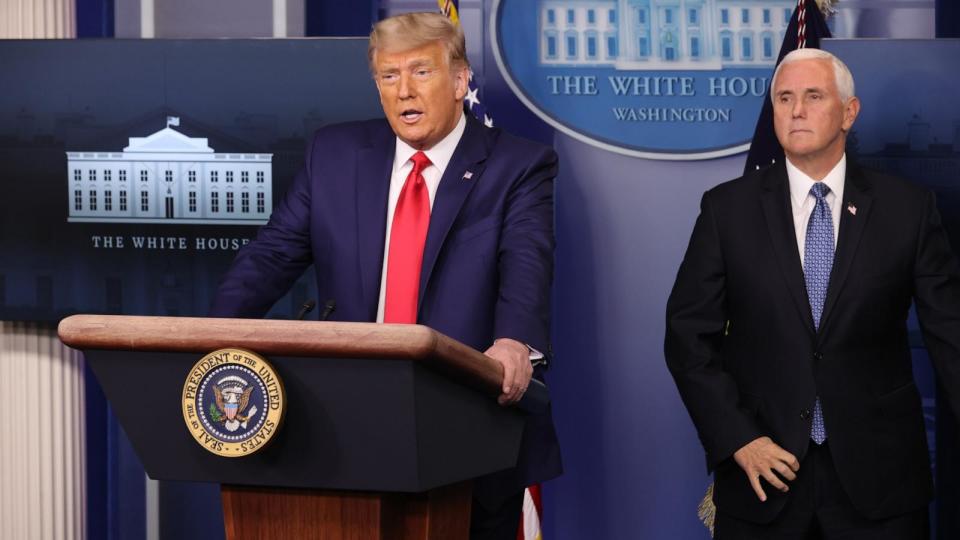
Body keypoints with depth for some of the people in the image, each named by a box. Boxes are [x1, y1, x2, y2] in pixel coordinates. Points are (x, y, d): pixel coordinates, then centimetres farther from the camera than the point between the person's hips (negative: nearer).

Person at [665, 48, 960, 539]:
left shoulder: (907, 208, 1)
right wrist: (737, 439, -8)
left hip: (879, 476, 0)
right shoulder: (727, 208, 2)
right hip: (764, 472, 0)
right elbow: (689, 335, 2)